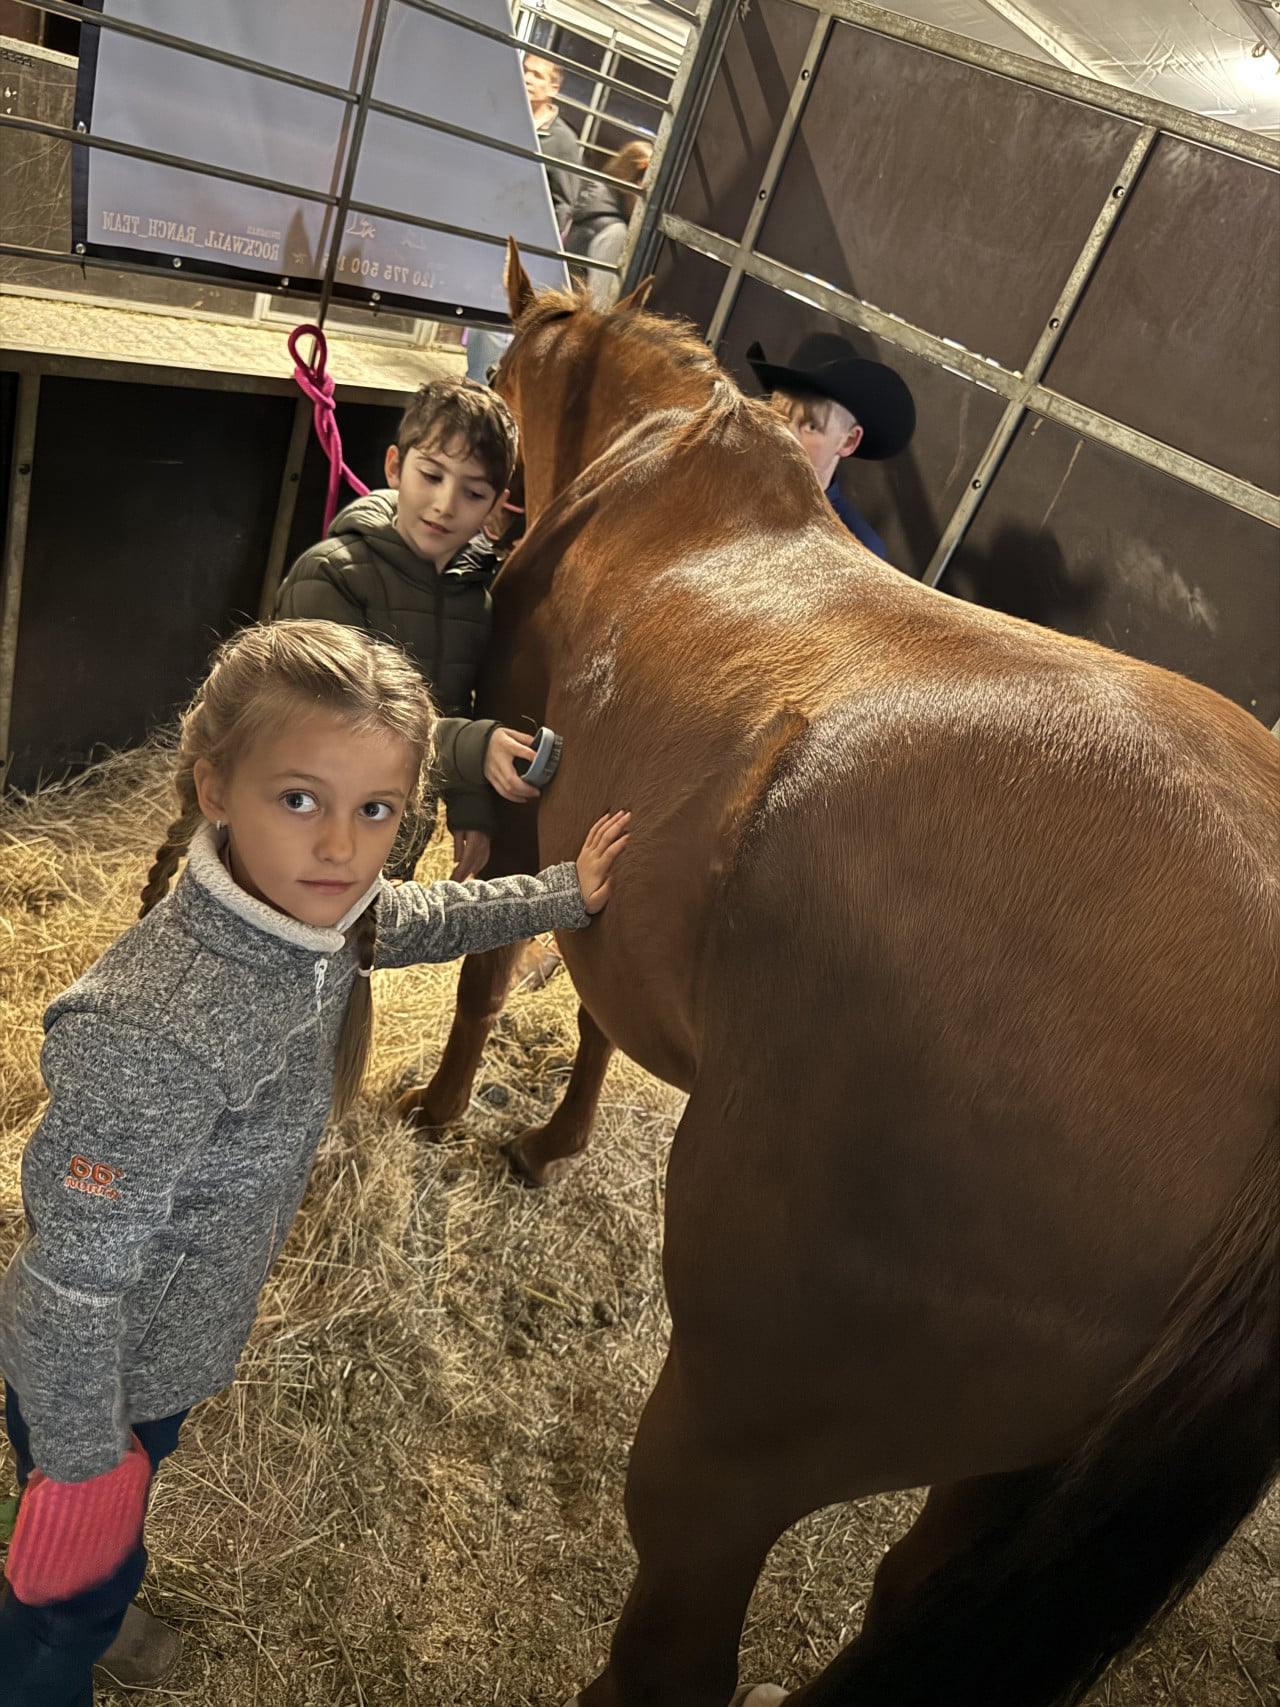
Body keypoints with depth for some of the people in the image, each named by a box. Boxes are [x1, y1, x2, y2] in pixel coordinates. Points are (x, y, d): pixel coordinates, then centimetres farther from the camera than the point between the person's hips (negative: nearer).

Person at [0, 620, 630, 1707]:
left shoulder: (311, 912, -18)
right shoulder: (152, 1036, -42)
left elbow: (416, 920, 5)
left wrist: (567, 895, 6)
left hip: (178, 1343, 7)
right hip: (90, 1373, -7)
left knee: (122, 1523, 36)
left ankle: (104, 1618, 65)